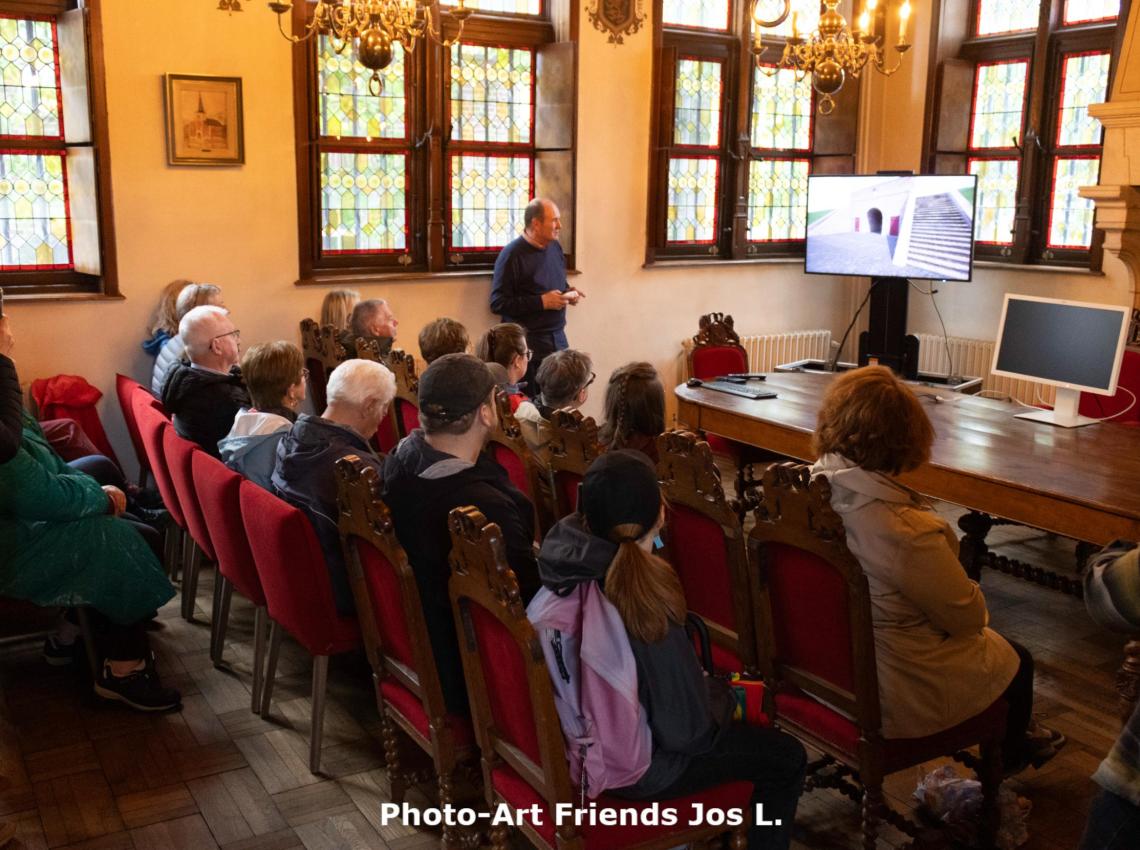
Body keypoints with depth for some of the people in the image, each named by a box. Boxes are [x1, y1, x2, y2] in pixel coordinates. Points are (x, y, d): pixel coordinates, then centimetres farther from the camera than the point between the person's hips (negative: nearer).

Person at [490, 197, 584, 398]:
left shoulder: (555, 247, 11)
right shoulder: (512, 255, -13)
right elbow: (498, 304, -17)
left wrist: (568, 293, 3)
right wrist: (541, 302, -19)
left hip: (558, 337, 7)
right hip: (528, 341, -7)